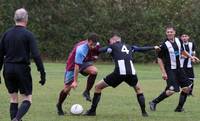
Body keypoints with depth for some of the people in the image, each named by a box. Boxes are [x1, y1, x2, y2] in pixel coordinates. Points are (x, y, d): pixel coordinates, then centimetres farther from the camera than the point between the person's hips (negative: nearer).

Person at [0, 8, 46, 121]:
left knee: (13, 100, 14)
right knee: (27, 100, 1)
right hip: (22, 69, -5)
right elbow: (36, 55, -13)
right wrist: (42, 73, -11)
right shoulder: (28, 34, -7)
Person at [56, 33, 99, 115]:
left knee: (94, 71, -28)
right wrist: (75, 81, -32)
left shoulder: (94, 46, -14)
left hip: (84, 63, 6)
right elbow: (77, 66, -33)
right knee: (67, 88, -4)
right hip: (72, 65, -6)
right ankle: (59, 106, 22)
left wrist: (93, 57, -6)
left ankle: (87, 92, -11)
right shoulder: (81, 49, -36)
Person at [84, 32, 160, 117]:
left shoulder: (113, 46, 14)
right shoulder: (129, 47, 26)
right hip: (131, 73, 4)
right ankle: (144, 112, 24)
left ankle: (92, 111, 8)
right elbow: (141, 49, 35)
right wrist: (153, 48, 47)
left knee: (98, 87, 11)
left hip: (119, 73, -4)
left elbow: (100, 50, 4)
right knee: (138, 89, 33)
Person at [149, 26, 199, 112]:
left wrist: (190, 57, 15)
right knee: (171, 90, -19)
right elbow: (159, 59, -10)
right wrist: (163, 72, -15)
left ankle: (179, 108, 15)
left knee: (187, 87, 5)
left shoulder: (178, 41, 4)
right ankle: (154, 103, -4)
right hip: (170, 70, -7)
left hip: (178, 69, 7)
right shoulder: (164, 45, -15)